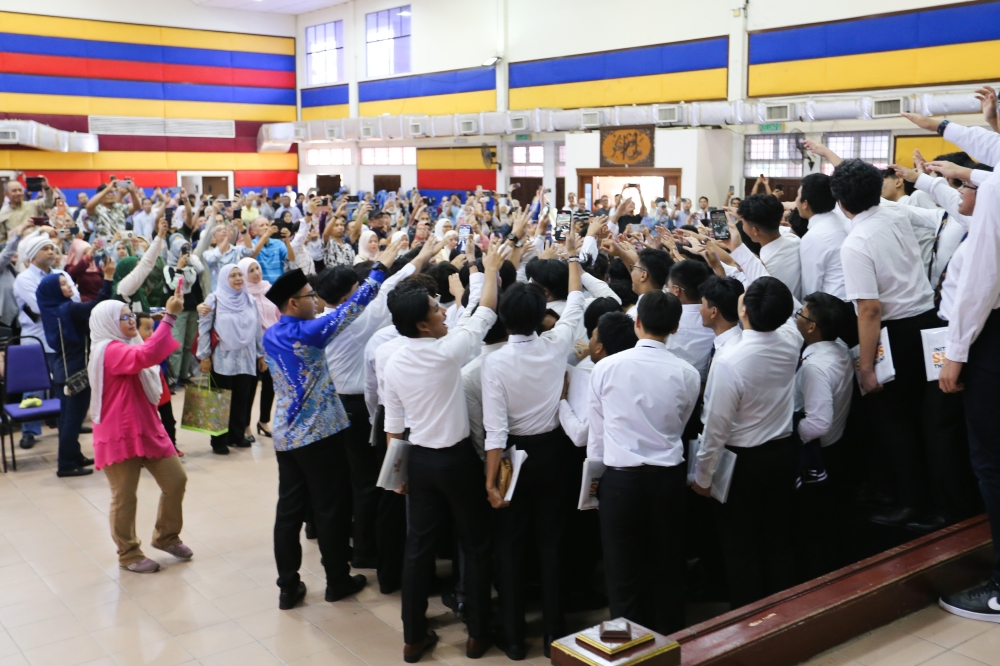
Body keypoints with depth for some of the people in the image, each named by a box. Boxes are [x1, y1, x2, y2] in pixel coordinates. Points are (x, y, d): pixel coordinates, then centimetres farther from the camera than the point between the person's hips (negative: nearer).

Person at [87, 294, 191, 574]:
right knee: (125, 497, 2)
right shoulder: (109, 350, -17)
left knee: (176, 480, 7)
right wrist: (170, 316, -36)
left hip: (147, 429, 9)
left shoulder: (127, 347, 14)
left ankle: (166, 536, 26)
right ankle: (128, 555, 19)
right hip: (119, 435, -9)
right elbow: (148, 355, -36)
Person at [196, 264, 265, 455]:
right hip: (222, 360, -4)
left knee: (242, 400, 7)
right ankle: (219, 441, 8)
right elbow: (204, 329, -5)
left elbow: (257, 329, 13)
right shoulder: (214, 300, -3)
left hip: (245, 360, 4)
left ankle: (237, 435, 21)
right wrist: (204, 356, -9)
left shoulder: (249, 300, 9)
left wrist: (261, 354, 12)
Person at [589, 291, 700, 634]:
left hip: (620, 477, -1)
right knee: (668, 567, 17)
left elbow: (597, 430, 1)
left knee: (623, 570, 9)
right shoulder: (687, 374, -5)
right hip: (668, 477, 2)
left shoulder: (606, 367, -7)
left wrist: (595, 475, 14)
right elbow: (679, 428, 8)